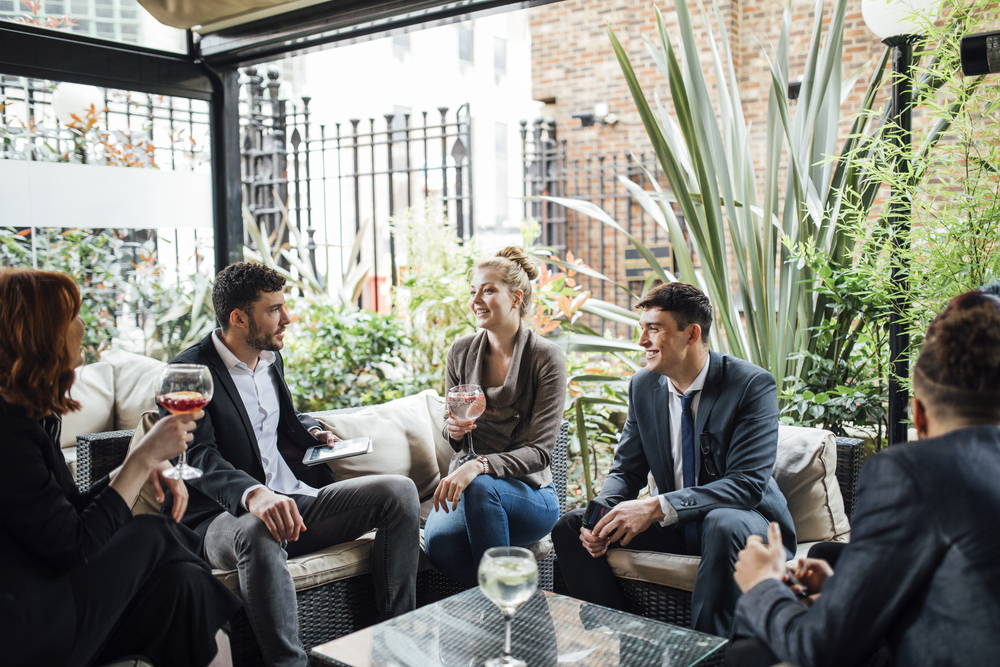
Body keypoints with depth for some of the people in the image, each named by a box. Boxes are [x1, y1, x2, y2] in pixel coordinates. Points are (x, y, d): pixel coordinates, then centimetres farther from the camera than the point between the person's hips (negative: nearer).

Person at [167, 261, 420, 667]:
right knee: (258, 531, -43)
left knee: (399, 490, -9)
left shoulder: (270, 359, 16)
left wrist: (312, 433, 11)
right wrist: (253, 494, -42)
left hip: (296, 500, 7)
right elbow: (199, 457, -22)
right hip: (227, 517, -7)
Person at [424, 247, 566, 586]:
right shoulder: (461, 351, 6)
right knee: (438, 540, -31)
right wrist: (453, 430, -8)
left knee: (480, 487, -37)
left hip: (528, 493, -3)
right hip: (467, 485, 3)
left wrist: (480, 465, -28)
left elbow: (540, 451, -13)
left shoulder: (546, 357, -8)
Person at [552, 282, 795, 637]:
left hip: (744, 519, -5)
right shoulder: (643, 385, 1)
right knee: (571, 525, -9)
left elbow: (748, 482, -25)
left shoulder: (753, 385, -17)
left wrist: (657, 507, -35)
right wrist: (602, 514, -19)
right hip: (673, 524, 6)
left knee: (724, 525, -40)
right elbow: (626, 471, 5)